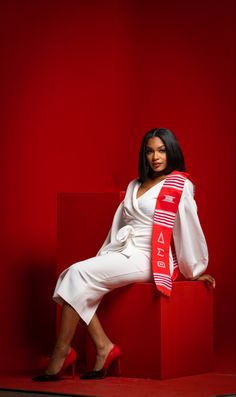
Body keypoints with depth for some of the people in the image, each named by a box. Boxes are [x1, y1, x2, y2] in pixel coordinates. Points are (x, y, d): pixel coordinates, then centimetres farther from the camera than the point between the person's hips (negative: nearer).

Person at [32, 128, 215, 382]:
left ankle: (61, 356, -21)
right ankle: (103, 347, -22)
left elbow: (189, 229, -2)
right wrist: (104, 256, 19)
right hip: (121, 252, 8)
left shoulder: (179, 186, -1)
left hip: (145, 257, -7)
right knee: (73, 275, -19)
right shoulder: (135, 186, 22)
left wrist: (194, 270, 0)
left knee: (79, 275, -24)